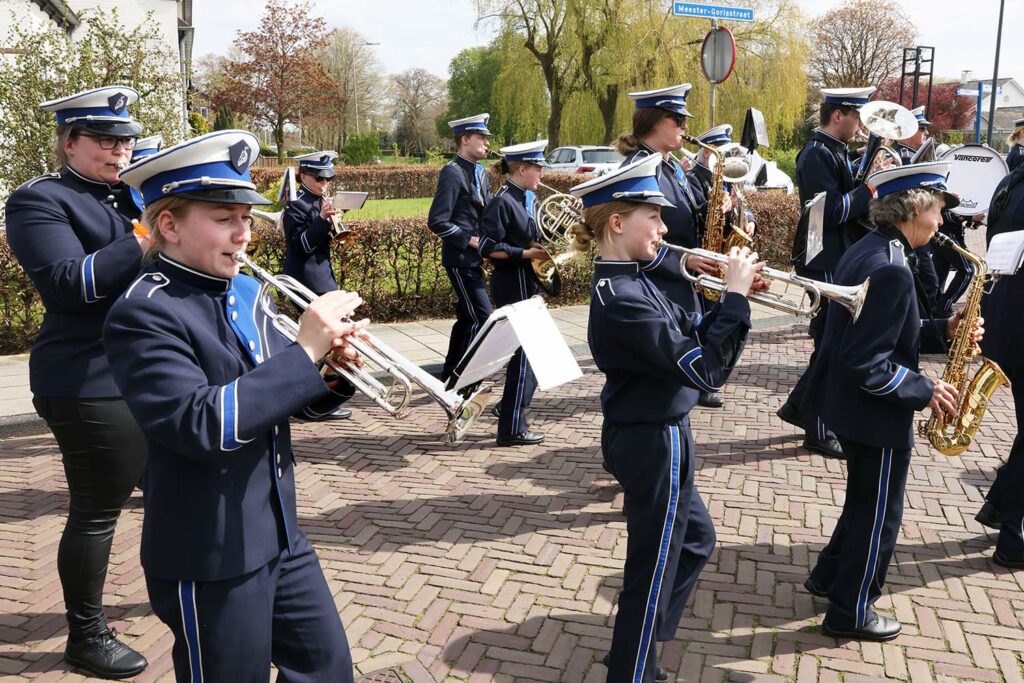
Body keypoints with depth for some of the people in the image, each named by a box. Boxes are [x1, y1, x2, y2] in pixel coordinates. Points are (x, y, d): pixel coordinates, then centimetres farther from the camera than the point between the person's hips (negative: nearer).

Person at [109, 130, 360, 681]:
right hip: (211, 557, -7)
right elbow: (201, 423, -29)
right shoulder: (143, 314, -17)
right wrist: (304, 349, -27)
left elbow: (293, 400, 12)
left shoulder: (247, 294, 6)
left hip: (279, 533, 7)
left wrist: (335, 370, -10)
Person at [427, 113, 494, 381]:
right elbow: (437, 222, -19)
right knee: (482, 317, -10)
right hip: (460, 259, -9)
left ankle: (449, 376, 25)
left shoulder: (480, 172, 13)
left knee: (468, 317, 14)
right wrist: (470, 240, -16)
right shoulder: (452, 172, -13)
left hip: (474, 258, 9)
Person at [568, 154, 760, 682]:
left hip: (650, 437, 11)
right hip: (652, 443, -11)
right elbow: (705, 369, -27)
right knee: (653, 569, 6)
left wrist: (733, 297, -4)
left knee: (695, 540, 26)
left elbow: (693, 335, 10)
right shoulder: (621, 299, -26)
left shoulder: (632, 282, 5)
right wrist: (735, 296, -22)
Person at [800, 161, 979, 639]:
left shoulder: (865, 250, 4)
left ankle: (829, 577, 42)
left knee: (866, 501, 26)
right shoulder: (891, 270, -27)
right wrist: (924, 391, -18)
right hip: (875, 414, -10)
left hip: (848, 403, 10)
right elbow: (867, 362, -29)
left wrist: (942, 330, 3)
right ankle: (851, 614, 25)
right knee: (878, 514, 8)